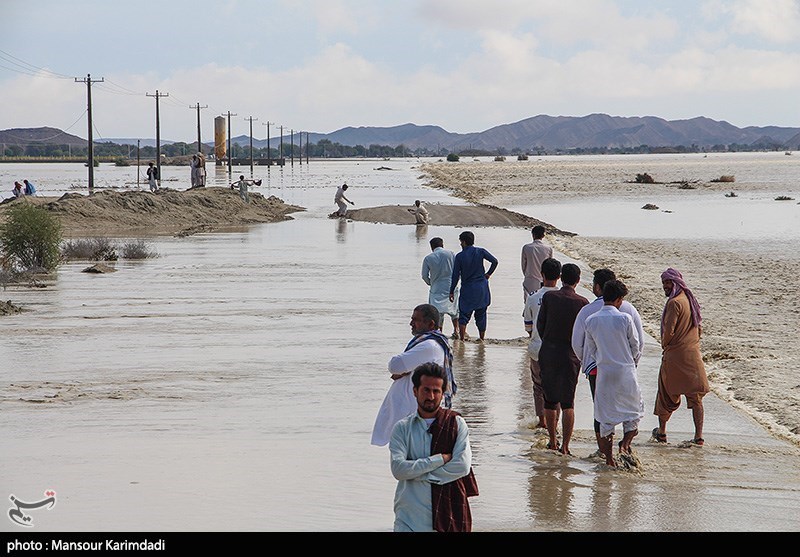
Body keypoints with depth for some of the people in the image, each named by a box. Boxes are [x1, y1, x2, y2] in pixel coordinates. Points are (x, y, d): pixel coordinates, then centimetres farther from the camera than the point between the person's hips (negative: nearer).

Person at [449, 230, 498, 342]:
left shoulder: (459, 256, -7)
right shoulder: (480, 252, -2)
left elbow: (455, 276, -5)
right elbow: (494, 261, -11)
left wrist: (451, 292, 2)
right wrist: (488, 274, 4)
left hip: (467, 289, -2)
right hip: (482, 288, 3)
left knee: (464, 316, 3)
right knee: (481, 316, 12)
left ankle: (462, 339, -9)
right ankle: (481, 339, 15)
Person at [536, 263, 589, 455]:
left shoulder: (548, 297, -5)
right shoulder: (582, 302, -9)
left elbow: (539, 325, 0)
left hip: (548, 352, 1)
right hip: (570, 355, -1)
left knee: (550, 399, 14)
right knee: (568, 402, 5)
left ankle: (553, 442, 22)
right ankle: (565, 446, 2)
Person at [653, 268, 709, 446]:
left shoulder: (674, 303, -15)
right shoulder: (690, 300, 11)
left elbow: (669, 331, -19)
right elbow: (699, 329, 17)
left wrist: (664, 346, -1)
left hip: (675, 355, -7)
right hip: (694, 354, 7)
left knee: (667, 394, 10)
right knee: (695, 397, 3)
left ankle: (661, 431, 21)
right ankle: (698, 436, -2)